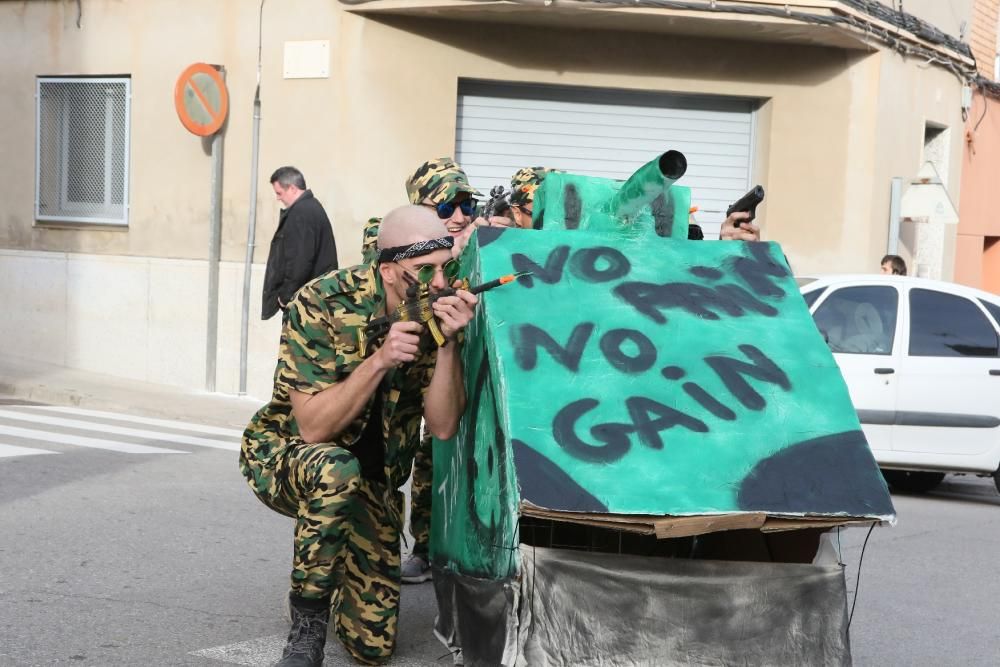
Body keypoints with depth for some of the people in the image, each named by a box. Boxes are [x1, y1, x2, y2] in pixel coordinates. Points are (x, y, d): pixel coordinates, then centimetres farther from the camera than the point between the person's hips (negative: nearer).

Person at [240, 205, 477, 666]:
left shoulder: (438, 314, -12)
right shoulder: (322, 304, -24)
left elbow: (443, 426, -16)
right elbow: (313, 429, -26)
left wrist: (448, 343, -30)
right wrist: (380, 360, -36)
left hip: (371, 481, 4)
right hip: (284, 454, -4)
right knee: (337, 471, -41)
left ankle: (331, 578, 33)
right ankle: (307, 619, -20)